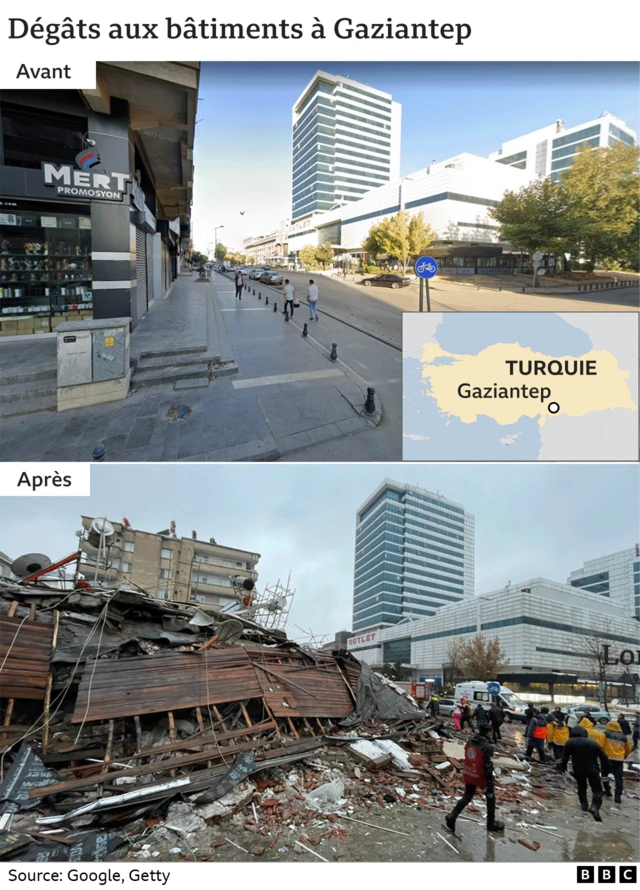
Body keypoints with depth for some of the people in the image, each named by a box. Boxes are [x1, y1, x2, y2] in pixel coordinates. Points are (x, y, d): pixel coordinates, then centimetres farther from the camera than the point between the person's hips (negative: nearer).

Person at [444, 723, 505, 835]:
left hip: (468, 774, 6)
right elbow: (487, 766, -22)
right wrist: (490, 782, -17)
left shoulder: (470, 742, 0)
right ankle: (491, 824, 28)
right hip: (480, 776, -6)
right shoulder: (487, 746, -22)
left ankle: (451, 817, 6)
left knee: (467, 797, 19)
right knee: (491, 797, 17)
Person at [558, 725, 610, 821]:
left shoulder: (570, 743, 2)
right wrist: (605, 771, 8)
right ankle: (595, 806, -21)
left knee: (581, 787, 25)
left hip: (578, 770, 1)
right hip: (593, 770, -1)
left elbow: (565, 757, -3)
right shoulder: (593, 743, 4)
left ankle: (584, 804, 25)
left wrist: (562, 767, 8)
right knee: (597, 790, 0)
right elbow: (604, 758, 2)